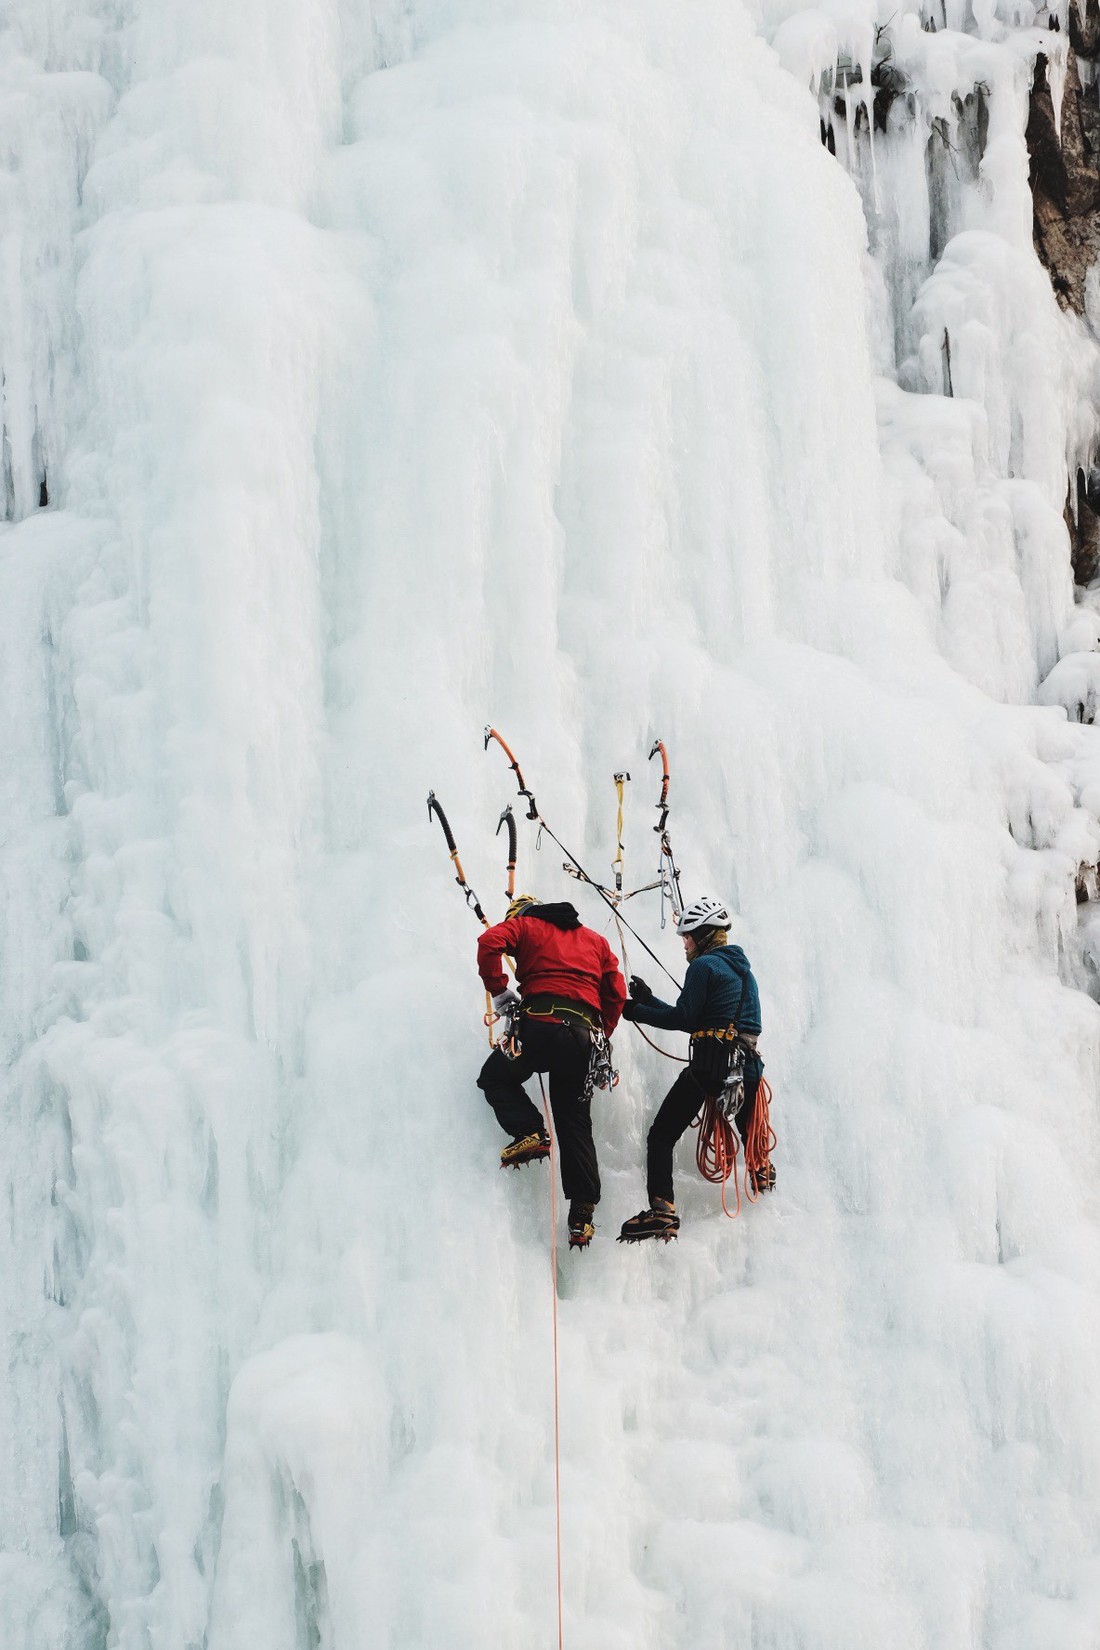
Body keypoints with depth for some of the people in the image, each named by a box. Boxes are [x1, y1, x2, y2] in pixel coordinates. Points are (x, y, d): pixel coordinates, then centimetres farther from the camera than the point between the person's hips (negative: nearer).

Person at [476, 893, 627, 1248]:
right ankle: (583, 1213, 0)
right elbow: (616, 992, 18)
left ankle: (530, 1132, -6)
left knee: (496, 1077, 20)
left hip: (541, 1022, -4)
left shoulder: (524, 925, 15)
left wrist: (498, 992, 3)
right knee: (576, 1124, 8)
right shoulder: (595, 940, 28)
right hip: (584, 1035, 4)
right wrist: (600, 1036, 23)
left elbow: (490, 942, -6)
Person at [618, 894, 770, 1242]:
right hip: (749, 1066, 8)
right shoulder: (743, 968, 22)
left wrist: (635, 1011, 2)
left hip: (709, 1064, -7)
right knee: (746, 1124, 37)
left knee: (662, 1135, -6)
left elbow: (683, 1018, -8)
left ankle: (662, 1210, -20)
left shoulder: (703, 966, -4)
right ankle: (761, 1170, 52)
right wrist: (649, 1001, 21)